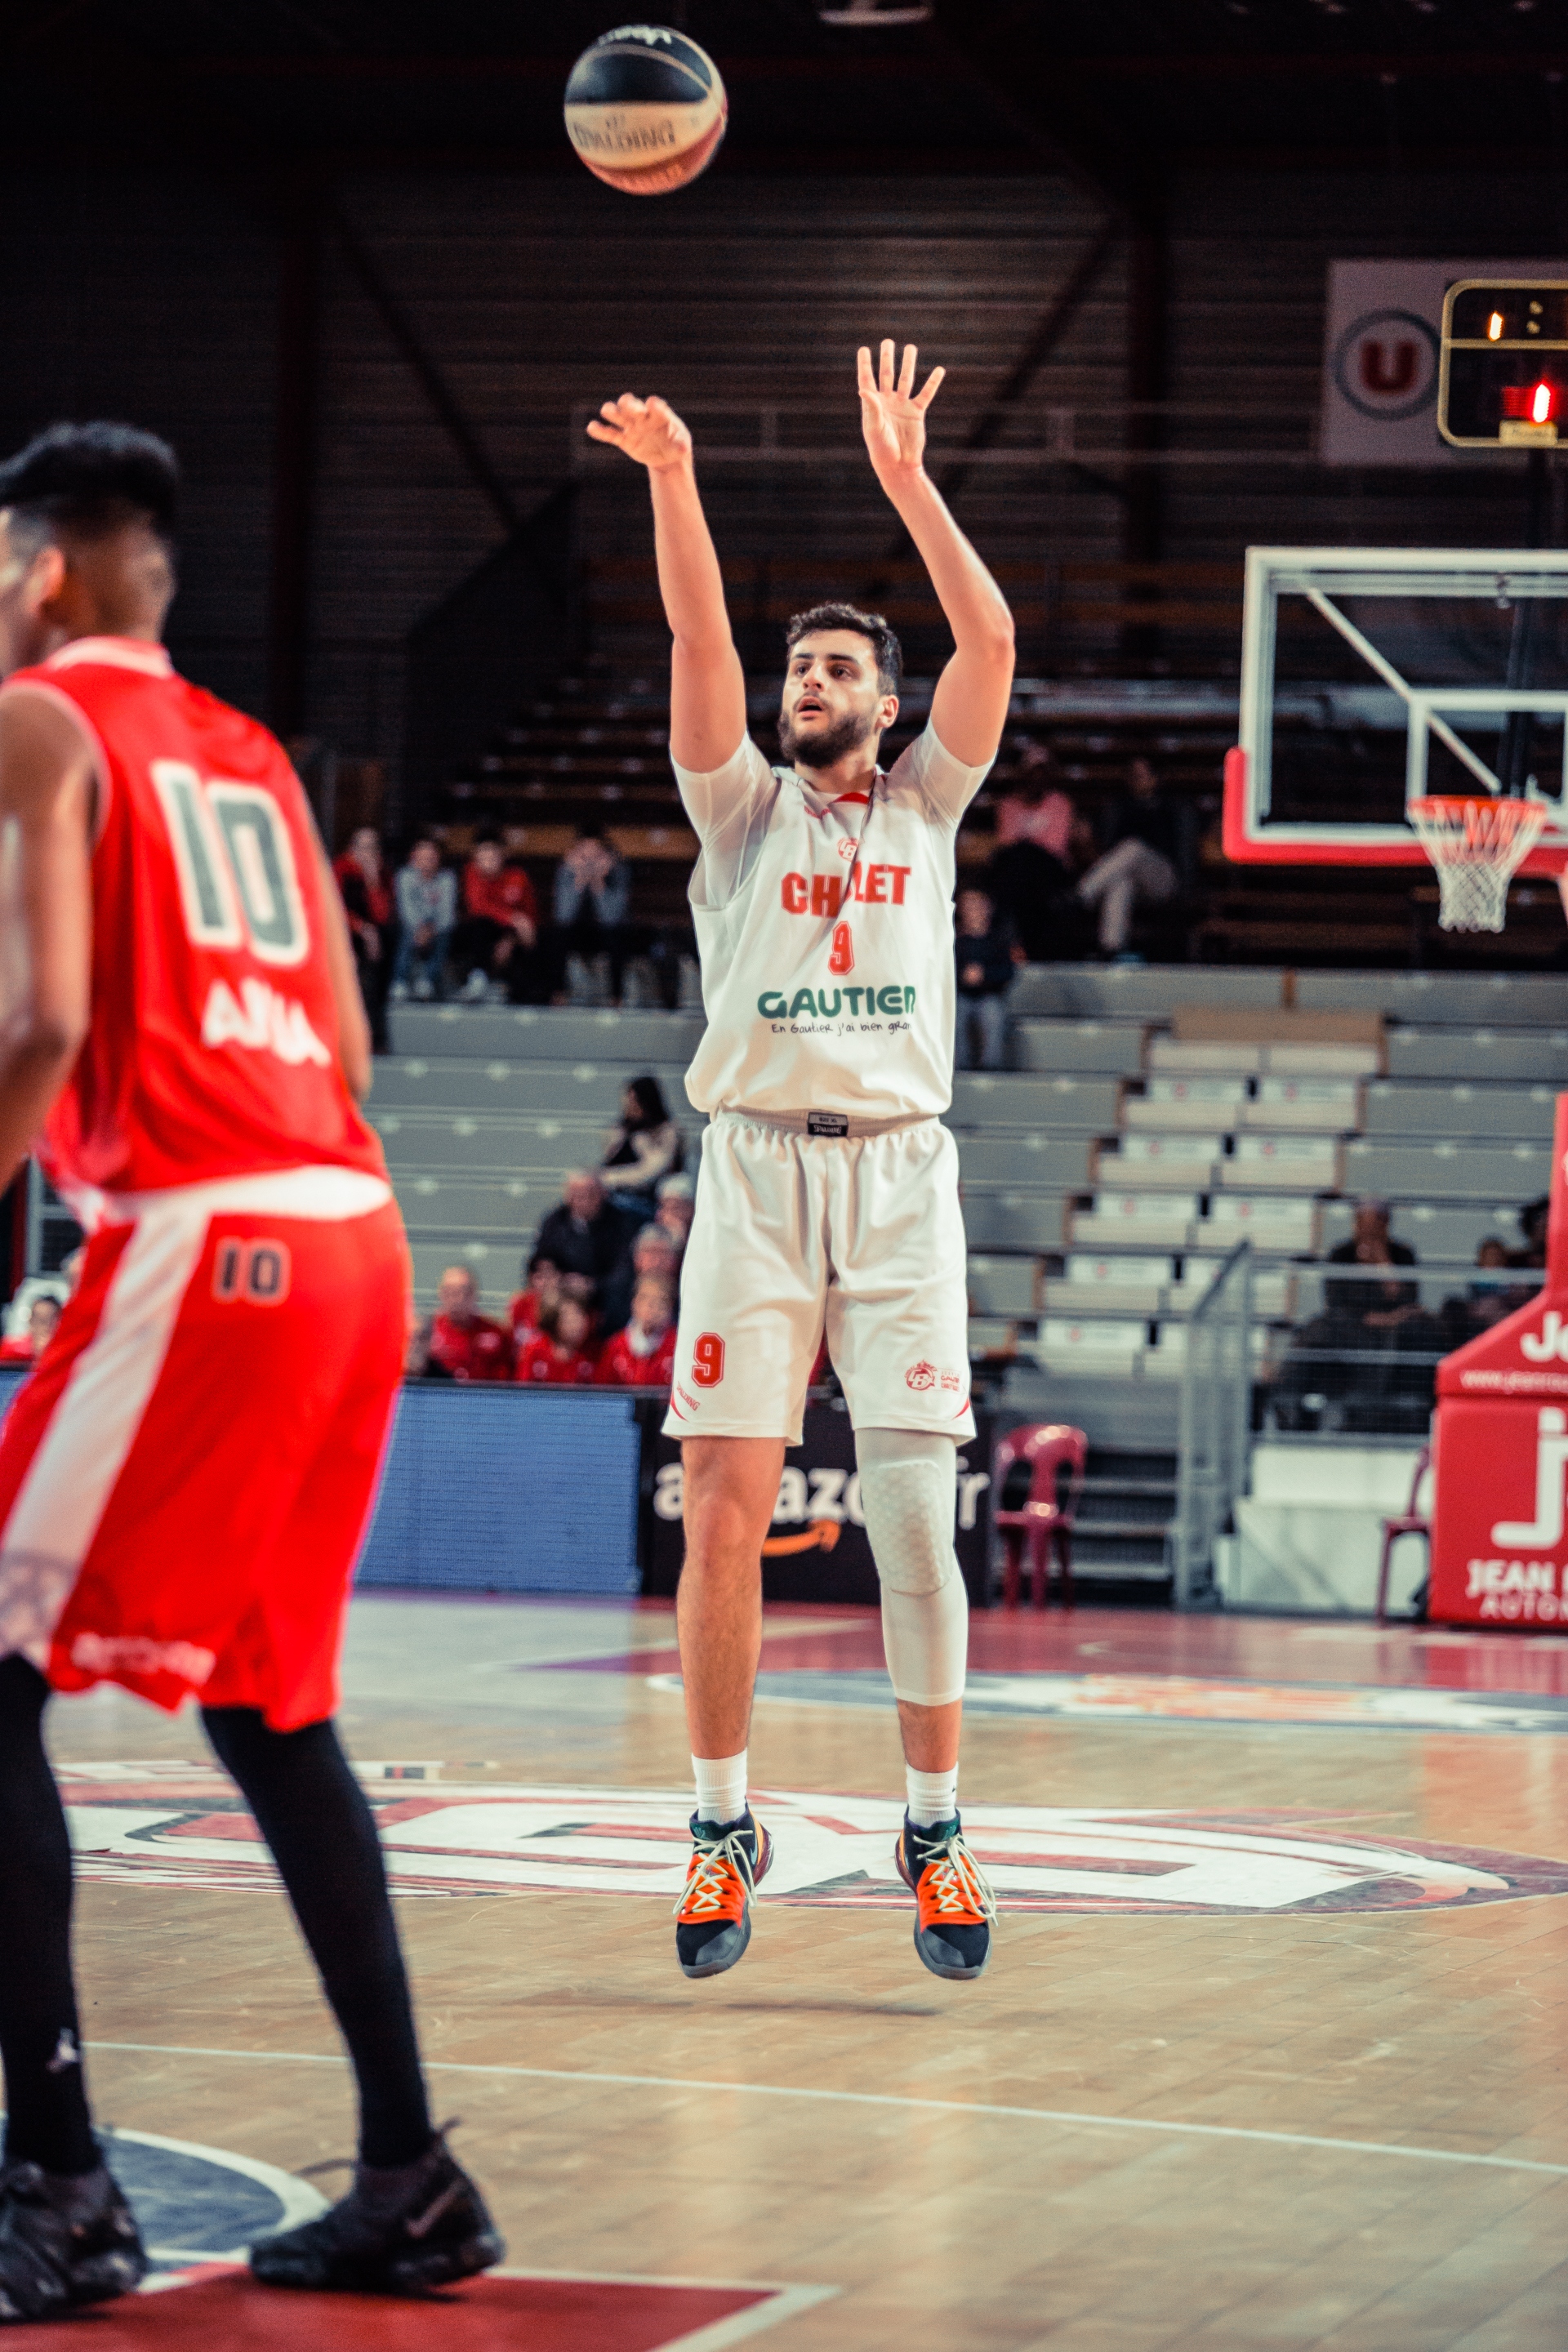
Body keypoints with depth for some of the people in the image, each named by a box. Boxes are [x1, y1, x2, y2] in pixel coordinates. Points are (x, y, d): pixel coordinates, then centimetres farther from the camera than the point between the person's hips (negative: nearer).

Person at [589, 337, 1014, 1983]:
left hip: (900, 1177, 0)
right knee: (725, 1509, -5)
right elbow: (697, 640, -3)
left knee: (915, 1518, -5)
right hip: (756, 1170, 0)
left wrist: (905, 479, -9)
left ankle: (935, 1831, 4)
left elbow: (992, 641, -1)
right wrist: (670, 481, -17)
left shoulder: (925, 804, 13)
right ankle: (722, 1828, 5)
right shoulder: (743, 807, 12)